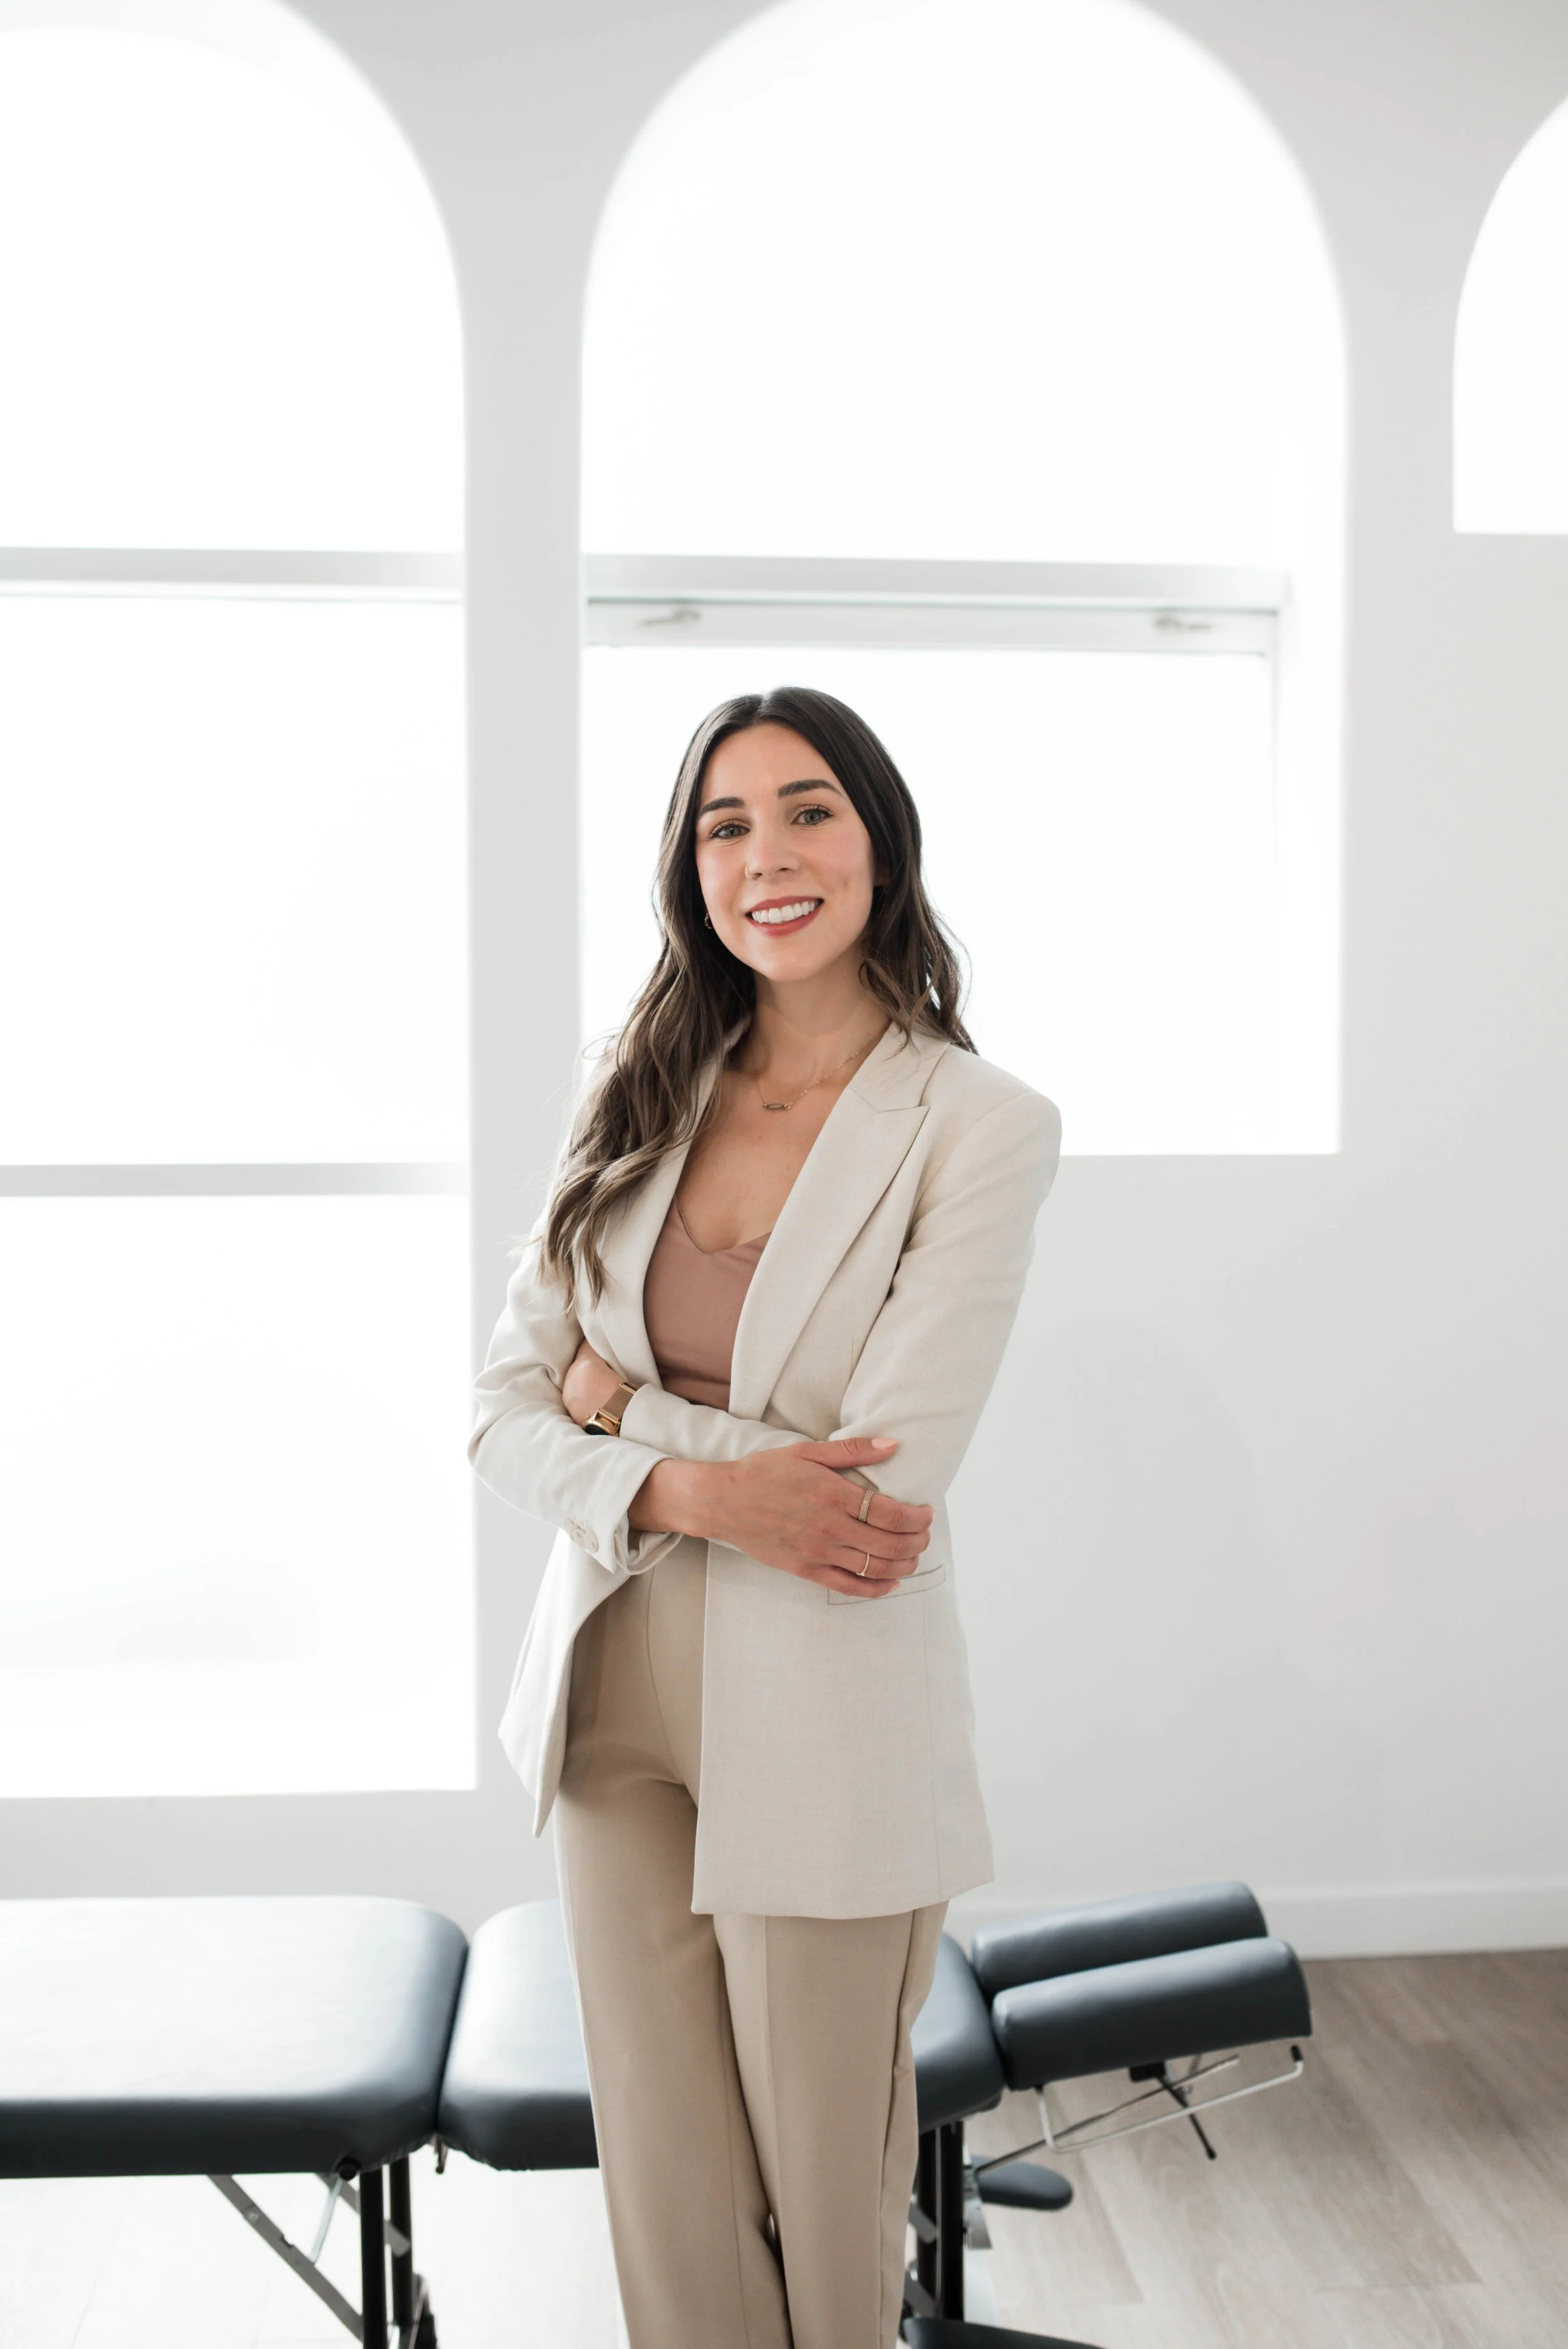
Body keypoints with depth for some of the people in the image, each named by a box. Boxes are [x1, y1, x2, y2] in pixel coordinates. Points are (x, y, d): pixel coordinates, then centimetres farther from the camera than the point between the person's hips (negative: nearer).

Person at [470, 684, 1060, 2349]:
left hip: (826, 1729, -3)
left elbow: (885, 1489, -18)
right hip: (615, 1701, 4)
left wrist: (626, 1406, -8)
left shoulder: (979, 1126, -11)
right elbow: (508, 1412, -1)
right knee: (669, 2209, 14)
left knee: (824, 2204, 14)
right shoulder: (639, 1098, 3)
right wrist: (697, 1486, -19)